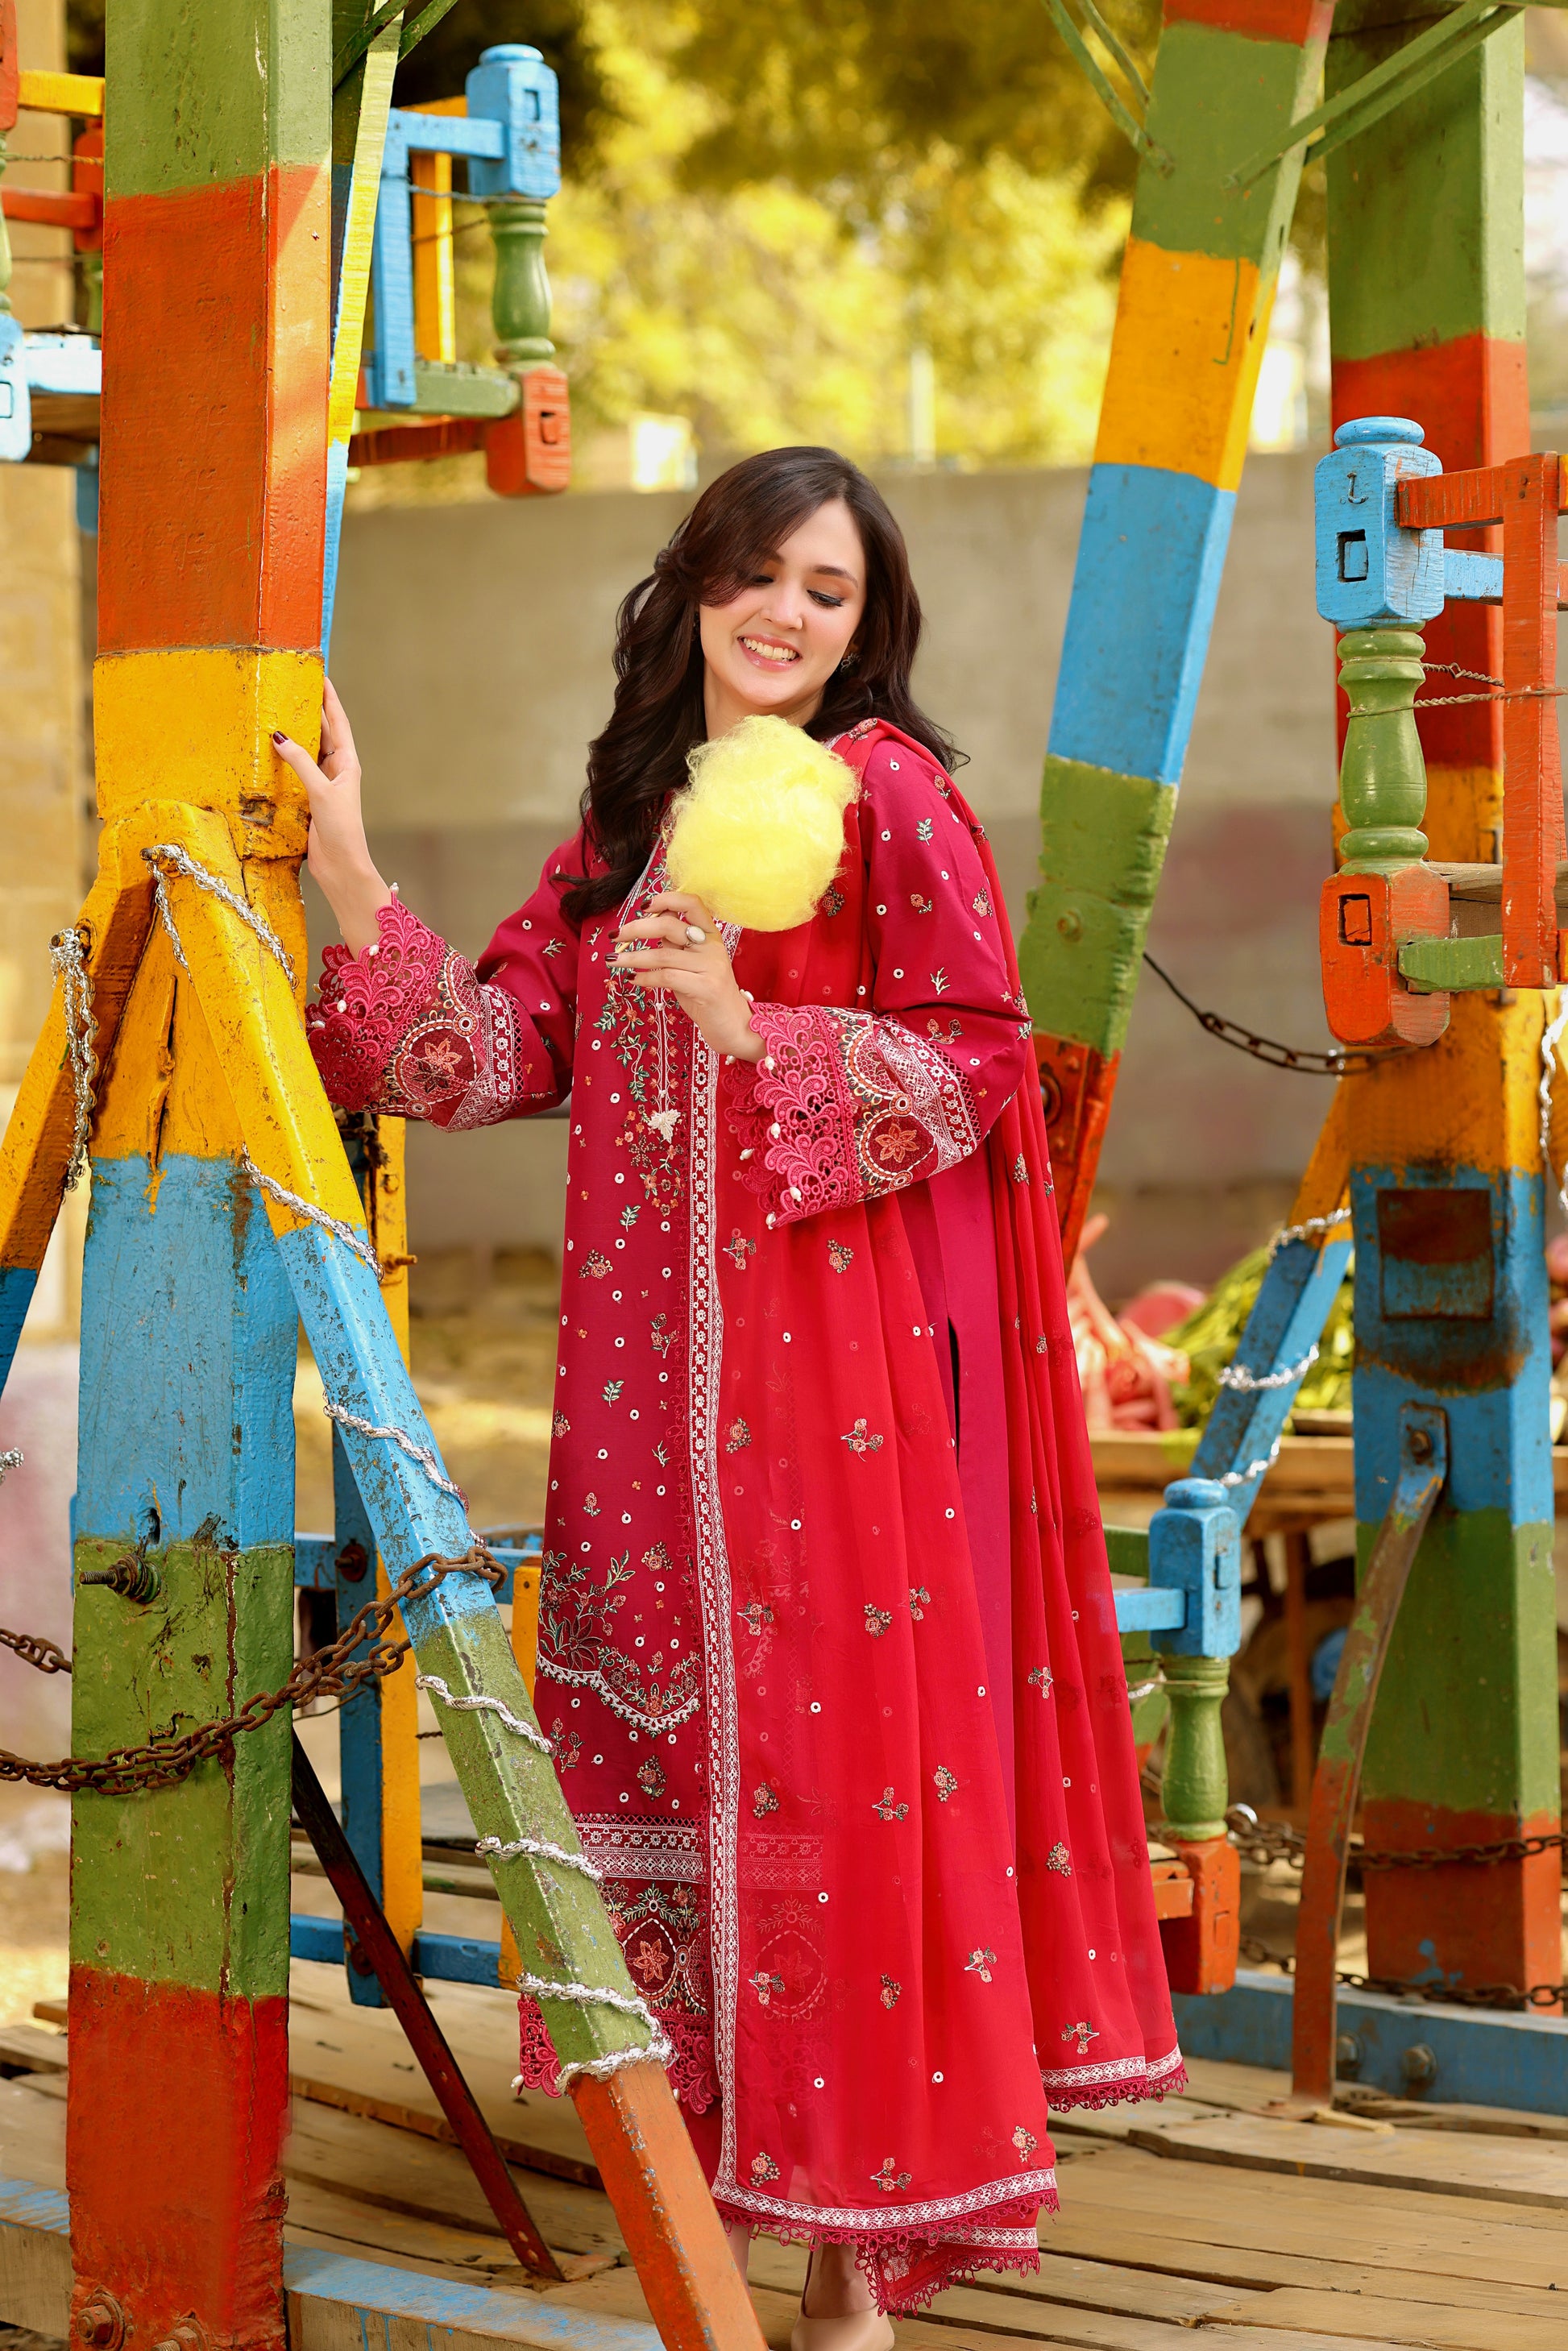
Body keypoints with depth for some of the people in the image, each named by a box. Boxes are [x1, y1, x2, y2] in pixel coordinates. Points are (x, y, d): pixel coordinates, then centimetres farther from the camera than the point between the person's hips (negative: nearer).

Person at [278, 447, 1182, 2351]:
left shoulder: (886, 788, -3)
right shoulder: (628, 817, 16)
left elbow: (977, 1067, -9)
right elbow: (505, 1049, 11)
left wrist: (747, 1027, -19)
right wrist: (356, 890, 2)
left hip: (844, 1351, -6)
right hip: (654, 1369, 6)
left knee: (829, 1738, -5)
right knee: (670, 1730, 7)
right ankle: (719, 2138, 19)